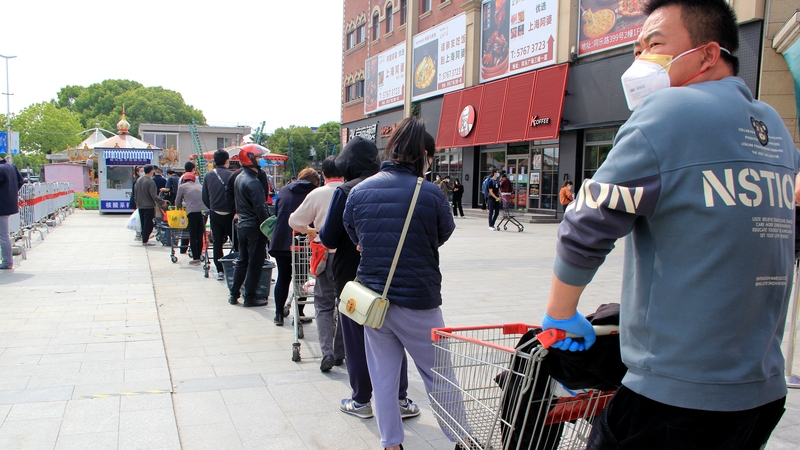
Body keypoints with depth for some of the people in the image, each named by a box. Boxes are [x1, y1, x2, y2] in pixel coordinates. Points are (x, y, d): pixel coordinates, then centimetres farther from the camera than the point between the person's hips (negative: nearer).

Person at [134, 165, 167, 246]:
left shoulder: (138, 180, 7)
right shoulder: (151, 182, -17)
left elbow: (135, 193, 14)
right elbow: (154, 196, -20)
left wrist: (137, 203, 24)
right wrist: (162, 202, -12)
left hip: (140, 206, 8)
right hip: (149, 206, -8)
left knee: (143, 223, 15)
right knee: (148, 224, -2)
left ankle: (144, 238, 22)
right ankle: (145, 241, -2)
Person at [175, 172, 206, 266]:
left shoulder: (182, 187, 12)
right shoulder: (199, 186, 24)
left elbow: (177, 203, 18)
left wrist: (183, 205, 41)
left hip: (193, 212, -4)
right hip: (204, 210, 4)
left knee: (193, 236, 3)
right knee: (200, 236, 12)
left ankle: (196, 259, 1)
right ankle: (199, 256, 16)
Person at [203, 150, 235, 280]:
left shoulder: (208, 176, 2)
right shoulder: (231, 175, -11)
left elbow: (205, 198, 6)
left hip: (214, 214, 4)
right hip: (228, 214, -4)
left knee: (217, 242, 9)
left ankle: (220, 271, 10)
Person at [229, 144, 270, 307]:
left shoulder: (239, 178, 11)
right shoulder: (253, 182, -19)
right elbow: (260, 208, -21)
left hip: (242, 225, 9)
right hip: (255, 227, -9)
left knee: (242, 260, 16)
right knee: (255, 263, 0)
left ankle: (233, 295, 21)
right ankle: (249, 297, 6)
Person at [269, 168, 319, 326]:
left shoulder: (283, 190, 9)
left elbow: (276, 213, 16)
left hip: (280, 241, 3)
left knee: (283, 278, 13)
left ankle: (279, 314, 15)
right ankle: (299, 314, 10)